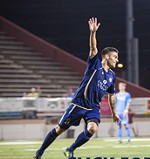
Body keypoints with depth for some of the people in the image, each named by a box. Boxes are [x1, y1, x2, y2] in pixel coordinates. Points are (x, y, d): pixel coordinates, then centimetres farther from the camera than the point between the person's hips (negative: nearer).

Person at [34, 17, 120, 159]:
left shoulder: (112, 75, 10)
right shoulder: (95, 65, -7)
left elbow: (111, 95, 24)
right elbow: (93, 48, -24)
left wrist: (114, 113, 27)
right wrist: (93, 32, -40)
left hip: (93, 108, 5)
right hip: (79, 104, -5)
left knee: (92, 128, -23)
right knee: (60, 129, 2)